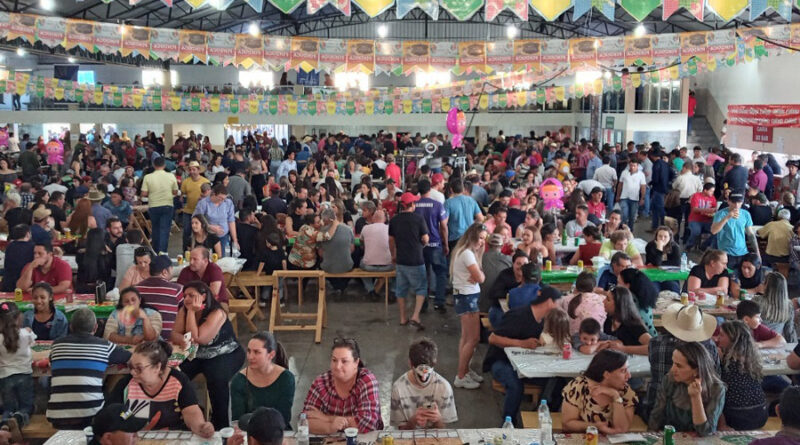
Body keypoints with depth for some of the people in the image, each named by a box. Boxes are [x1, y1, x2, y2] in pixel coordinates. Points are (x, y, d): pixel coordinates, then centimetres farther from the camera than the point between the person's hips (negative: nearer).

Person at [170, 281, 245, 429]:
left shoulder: (217, 313, -22)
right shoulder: (184, 310, -2)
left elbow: (196, 338, -28)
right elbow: (174, 334, -11)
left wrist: (192, 311, -26)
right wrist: (183, 340, -35)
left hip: (225, 355, -5)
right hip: (197, 355, 5)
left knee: (217, 378, -33)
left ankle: (220, 424, -16)